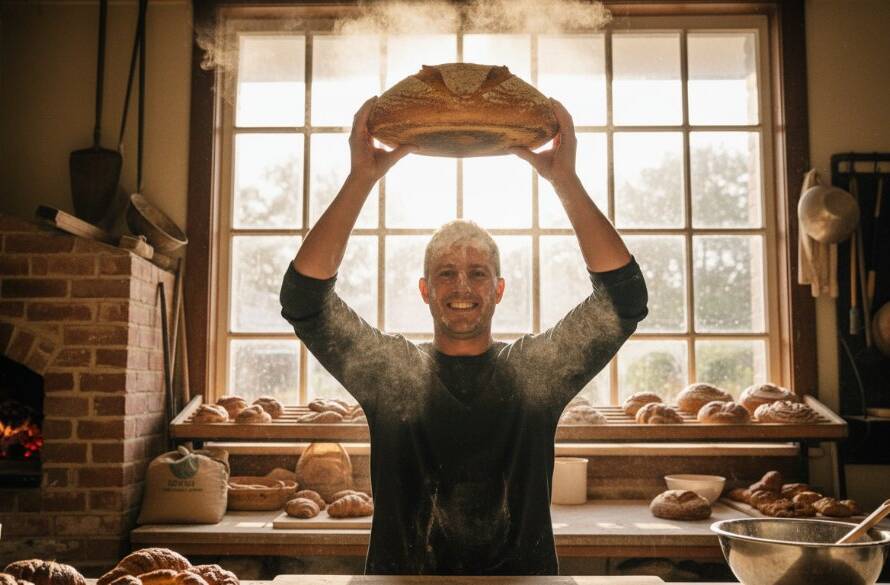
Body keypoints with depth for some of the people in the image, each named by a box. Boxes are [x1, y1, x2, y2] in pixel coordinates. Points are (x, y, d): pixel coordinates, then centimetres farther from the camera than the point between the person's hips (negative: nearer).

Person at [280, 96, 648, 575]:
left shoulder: (538, 370, 6)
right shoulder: (387, 372, 6)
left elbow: (625, 298, -2)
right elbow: (304, 301, -3)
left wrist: (565, 180, -8)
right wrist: (362, 178, -9)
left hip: (522, 570, 0)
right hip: (403, 571, 0)